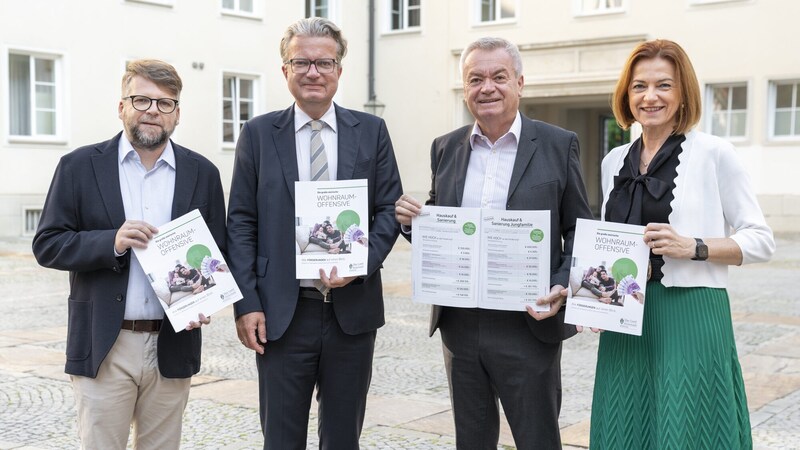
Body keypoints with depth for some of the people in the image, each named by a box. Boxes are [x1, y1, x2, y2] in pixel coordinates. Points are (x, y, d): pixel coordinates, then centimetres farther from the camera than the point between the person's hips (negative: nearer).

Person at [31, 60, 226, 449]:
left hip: (172, 345, 2)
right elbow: (47, 245, -1)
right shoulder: (80, 166, 2)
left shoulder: (202, 173, 7)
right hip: (102, 347, -2)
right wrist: (112, 242, -17)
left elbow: (218, 254, 10)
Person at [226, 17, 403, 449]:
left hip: (352, 308, 1)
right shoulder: (258, 134, 3)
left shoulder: (371, 131, 6)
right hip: (282, 312, -1)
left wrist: (363, 264, -13)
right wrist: (246, 302, -6)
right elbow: (241, 223, 1)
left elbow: (389, 209, 4)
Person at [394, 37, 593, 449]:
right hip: (460, 324, 4)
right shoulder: (445, 148, 8)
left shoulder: (558, 145, -2)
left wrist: (563, 286, -17)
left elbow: (579, 230, 0)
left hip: (529, 326, -3)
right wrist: (412, 219, -7)